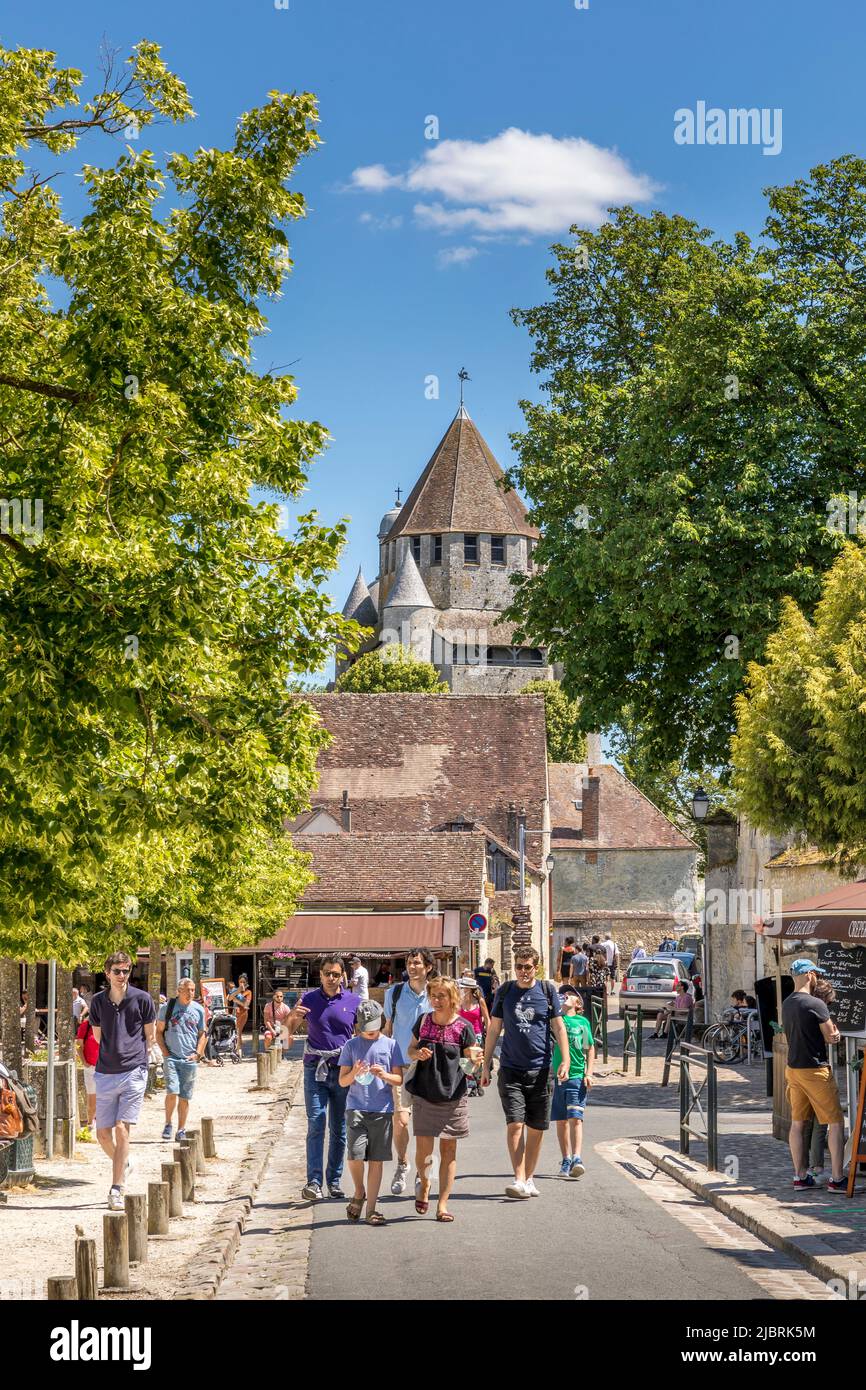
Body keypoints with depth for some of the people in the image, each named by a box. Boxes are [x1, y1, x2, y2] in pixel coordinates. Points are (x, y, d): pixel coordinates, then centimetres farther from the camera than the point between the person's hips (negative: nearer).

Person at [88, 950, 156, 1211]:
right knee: (103, 1133, 6)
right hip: (105, 1073, 4)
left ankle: (117, 1190, -10)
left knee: (122, 1128, -12)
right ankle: (124, 1164, 36)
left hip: (133, 1072, -3)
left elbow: (150, 1037, 9)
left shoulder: (142, 999, -1)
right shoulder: (98, 1001, 6)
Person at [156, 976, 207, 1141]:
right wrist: (165, 1052, -4)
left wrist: (197, 1053, 1)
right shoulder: (167, 1007, 1)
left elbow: (203, 1034, 14)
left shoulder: (198, 1010, 8)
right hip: (171, 1058, -2)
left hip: (190, 1060, 2)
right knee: (172, 1092, -16)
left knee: (184, 1097, 5)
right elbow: (159, 1031, 6)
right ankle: (168, 1124, 3)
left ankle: (181, 1130, 14)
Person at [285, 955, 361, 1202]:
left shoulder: (353, 1002, 4)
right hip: (315, 1068, -1)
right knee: (315, 1125, -10)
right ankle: (314, 1182, -15)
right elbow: (289, 1029, 11)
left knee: (339, 1128, 6)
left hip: (343, 1069, 1)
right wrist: (293, 1016, -11)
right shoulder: (309, 999, 5)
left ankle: (334, 1181, 15)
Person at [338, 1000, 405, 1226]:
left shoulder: (390, 1045, 7)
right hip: (356, 1108, -1)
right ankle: (359, 1193, 14)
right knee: (356, 1155, -14)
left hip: (382, 1110, 1)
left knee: (376, 1160, 2)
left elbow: (399, 1080, 7)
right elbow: (342, 1081, 7)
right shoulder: (351, 1045, 6)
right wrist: (354, 1073, -14)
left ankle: (371, 1209, 9)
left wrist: (384, 1075, -13)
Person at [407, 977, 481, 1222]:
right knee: (423, 1149, -2)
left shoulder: (463, 1027, -6)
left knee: (448, 1150, 3)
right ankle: (423, 1184, 29)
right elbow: (410, 1050, 13)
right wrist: (418, 1054, -10)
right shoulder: (423, 1022, 0)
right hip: (424, 1094, 1)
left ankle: (442, 1203, 10)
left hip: (453, 1095, -1)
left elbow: (469, 1062, 1)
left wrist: (475, 1060, -22)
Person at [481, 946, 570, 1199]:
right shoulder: (505, 991, 5)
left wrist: (565, 1059, -8)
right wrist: (486, 1065, 8)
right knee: (515, 1124, -13)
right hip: (511, 1069, 0)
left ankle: (529, 1178, 19)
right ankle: (519, 1180, -16)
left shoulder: (547, 990, 2)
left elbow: (558, 1027, 4)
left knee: (536, 1129, 6)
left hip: (540, 1070, 0)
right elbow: (494, 1029, 10)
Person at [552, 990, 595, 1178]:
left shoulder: (582, 1022, 7)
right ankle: (566, 1161, 15)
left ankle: (577, 1158, -18)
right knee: (561, 1121, 7)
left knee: (576, 1119, -11)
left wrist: (588, 1073, 1)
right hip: (557, 1076, 2)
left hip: (577, 1076, -2)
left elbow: (590, 1049, 10)